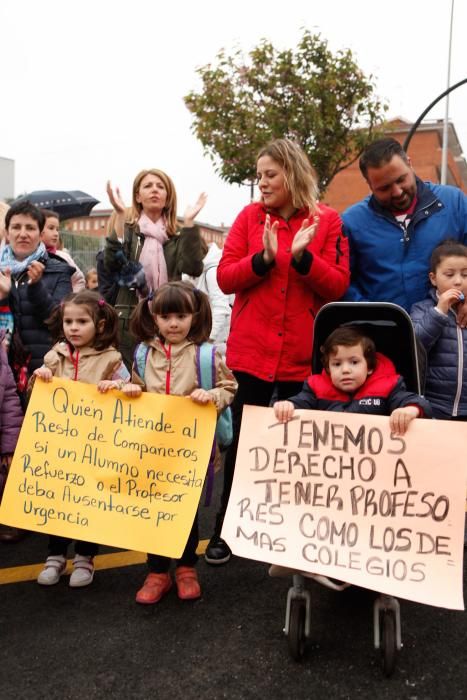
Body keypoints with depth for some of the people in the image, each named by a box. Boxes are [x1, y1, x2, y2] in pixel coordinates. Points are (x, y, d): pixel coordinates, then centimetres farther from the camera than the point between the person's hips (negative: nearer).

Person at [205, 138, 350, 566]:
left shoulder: (327, 221, 1)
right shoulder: (250, 216, 3)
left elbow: (338, 286, -5)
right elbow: (225, 278, -2)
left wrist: (303, 257, -19)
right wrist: (264, 258, -17)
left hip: (303, 353, 0)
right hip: (250, 350, 1)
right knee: (241, 440, 8)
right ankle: (226, 529, 24)